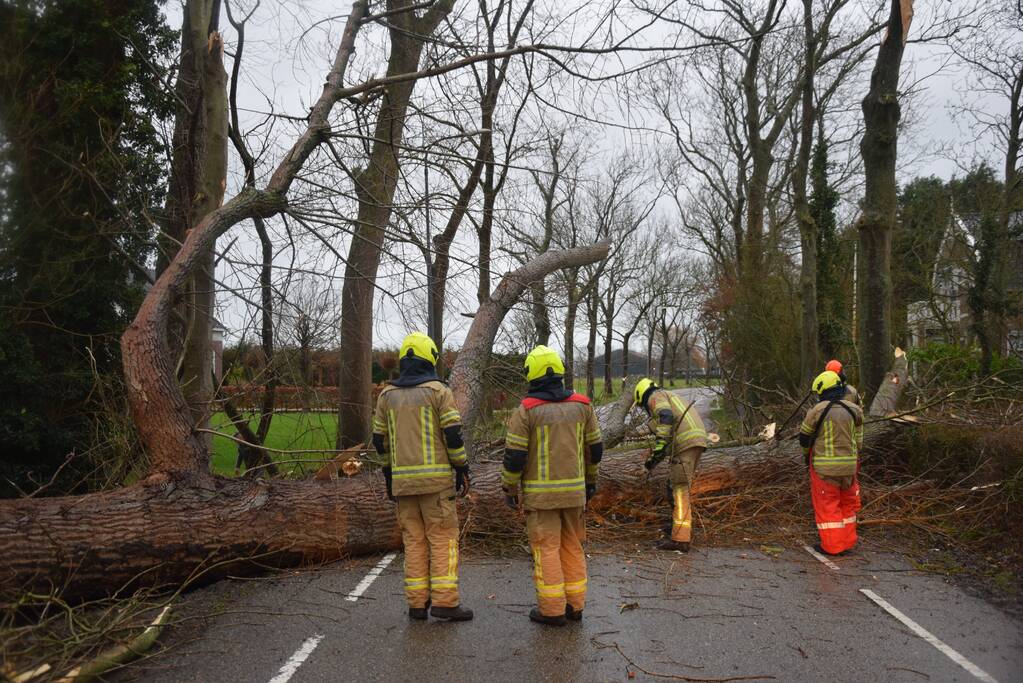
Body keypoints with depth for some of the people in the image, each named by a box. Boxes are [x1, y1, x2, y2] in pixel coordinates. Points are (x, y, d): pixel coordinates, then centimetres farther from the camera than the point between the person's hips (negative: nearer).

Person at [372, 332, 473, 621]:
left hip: (403, 479, 4)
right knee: (443, 538, 1)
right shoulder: (438, 391, -4)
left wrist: (388, 477, 20)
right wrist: (462, 470, 0)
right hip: (436, 478, -4)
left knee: (414, 540, 10)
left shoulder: (387, 395, 9)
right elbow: (453, 434, -9)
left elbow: (380, 440, 11)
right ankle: (444, 601, -3)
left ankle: (417, 602, 11)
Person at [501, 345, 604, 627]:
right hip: (573, 489, 4)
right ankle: (574, 605, 20)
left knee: (546, 548, 3)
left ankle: (552, 610, 8)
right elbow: (595, 447, 8)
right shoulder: (581, 405, 1)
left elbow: (514, 455, -11)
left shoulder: (526, 410, -12)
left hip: (540, 492, -4)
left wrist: (509, 488, 2)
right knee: (572, 546, 14)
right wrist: (590, 479, 21)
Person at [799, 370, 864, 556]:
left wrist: (807, 454, 22)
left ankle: (831, 546, 9)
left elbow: (804, 438, 1)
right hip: (849, 464, 4)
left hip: (824, 466, -4)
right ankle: (847, 541, 26)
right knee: (847, 503, 18)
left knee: (827, 505, 5)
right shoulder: (854, 410, 0)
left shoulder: (817, 411, -12)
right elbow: (858, 441, 6)